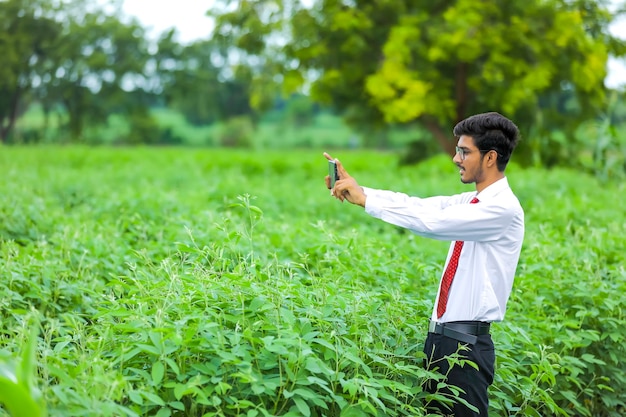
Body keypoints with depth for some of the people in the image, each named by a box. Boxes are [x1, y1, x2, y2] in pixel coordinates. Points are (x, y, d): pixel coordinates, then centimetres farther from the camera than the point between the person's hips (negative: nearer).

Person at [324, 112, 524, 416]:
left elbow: (432, 221, -24)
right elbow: (418, 205, 4)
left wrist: (365, 199, -20)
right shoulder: (470, 202, 12)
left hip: (467, 343, -9)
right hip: (440, 334, 9)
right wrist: (358, 190, -5)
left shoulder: (503, 207, -16)